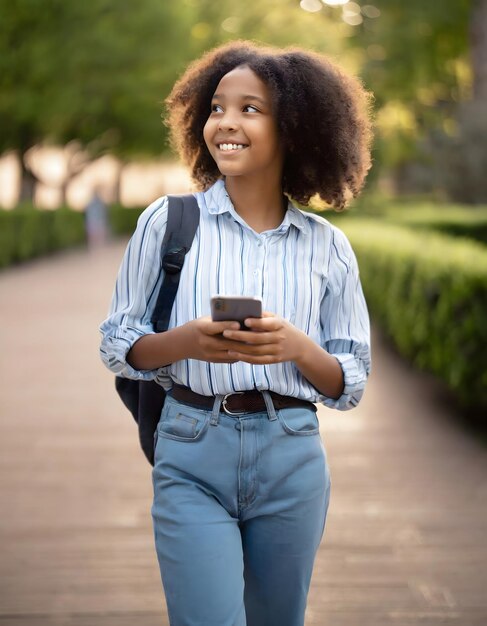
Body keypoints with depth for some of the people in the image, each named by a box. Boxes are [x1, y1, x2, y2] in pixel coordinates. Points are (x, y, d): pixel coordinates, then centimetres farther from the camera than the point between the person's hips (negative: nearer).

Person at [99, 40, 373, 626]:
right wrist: (186, 341, -17)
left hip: (293, 461, 2)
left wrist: (298, 347, -15)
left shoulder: (326, 246, 3)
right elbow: (116, 345, 4)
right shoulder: (167, 221, 0)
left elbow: (352, 383, 6)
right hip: (193, 453, -2)